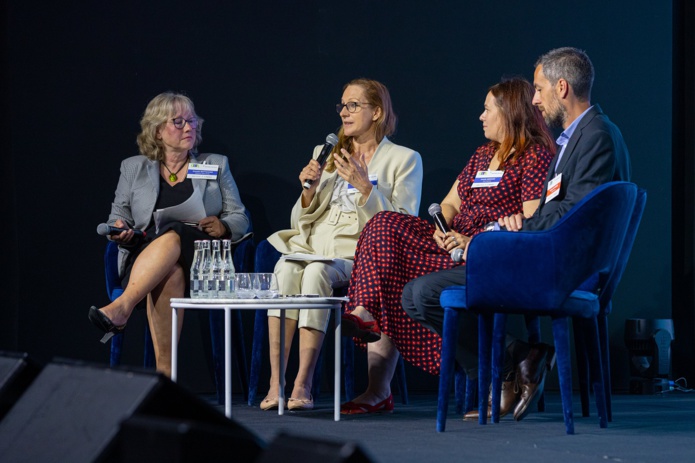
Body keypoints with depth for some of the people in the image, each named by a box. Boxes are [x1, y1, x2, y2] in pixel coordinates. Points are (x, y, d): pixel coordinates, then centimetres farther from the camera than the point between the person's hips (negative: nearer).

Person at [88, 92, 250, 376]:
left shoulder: (216, 165, 20)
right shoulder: (133, 168, 21)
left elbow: (240, 219, 16)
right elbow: (117, 217, 19)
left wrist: (222, 226, -7)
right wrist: (119, 231, -5)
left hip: (201, 258, -1)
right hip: (144, 254, 1)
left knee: (173, 236, -38)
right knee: (168, 273, -39)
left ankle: (121, 308, -56)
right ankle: (164, 369, -49)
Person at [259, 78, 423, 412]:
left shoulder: (404, 160, 9)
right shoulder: (326, 155, 24)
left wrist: (364, 186, -12)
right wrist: (310, 189, 2)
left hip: (361, 252, -4)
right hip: (313, 244, 4)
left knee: (316, 272, -37)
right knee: (286, 269, -33)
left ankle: (303, 385, -38)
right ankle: (275, 382, -38)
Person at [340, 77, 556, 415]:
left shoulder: (536, 156, -4)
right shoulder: (483, 154, 25)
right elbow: (450, 203, 23)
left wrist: (475, 242, -21)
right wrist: (440, 228, -1)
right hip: (454, 243, 9)